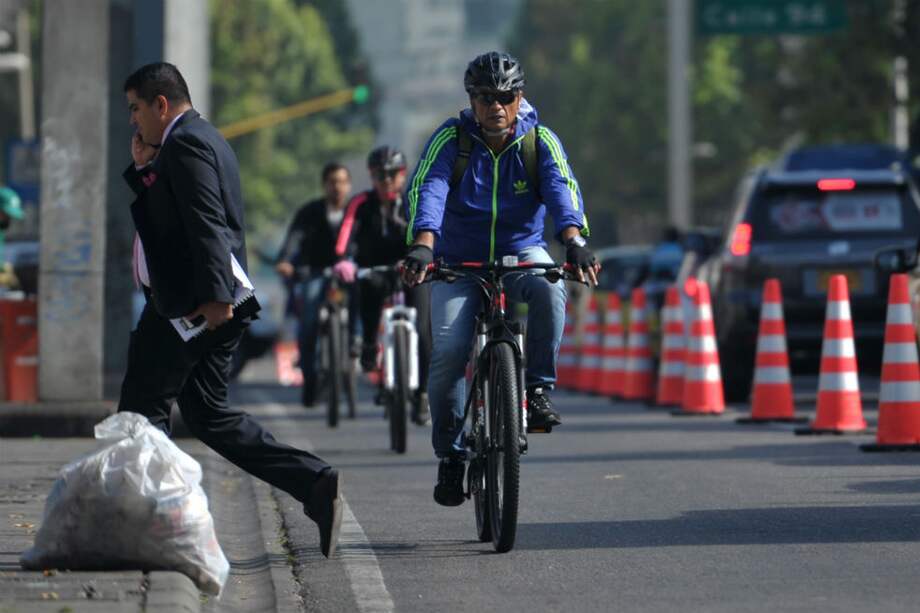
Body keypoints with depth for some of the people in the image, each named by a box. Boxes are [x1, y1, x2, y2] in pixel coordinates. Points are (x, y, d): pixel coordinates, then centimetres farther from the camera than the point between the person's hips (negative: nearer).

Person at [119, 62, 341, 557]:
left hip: (190, 307, -10)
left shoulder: (186, 144, -12)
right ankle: (315, 483, 1)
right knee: (209, 416, 11)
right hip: (209, 305, 10)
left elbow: (207, 223, -22)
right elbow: (161, 216, 26)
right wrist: (143, 168, 12)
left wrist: (214, 296, -28)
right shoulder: (203, 140, 21)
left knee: (142, 408, -2)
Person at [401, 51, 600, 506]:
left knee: (549, 289, -35)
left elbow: (562, 188, -24)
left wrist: (575, 241, -44)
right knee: (449, 350, -19)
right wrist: (422, 246, -45)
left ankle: (539, 391, -21)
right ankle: (450, 455, -1)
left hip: (520, 251, 0)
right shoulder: (451, 139, -10)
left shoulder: (540, 141, -7)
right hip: (459, 260, 0)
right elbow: (427, 189, -25)